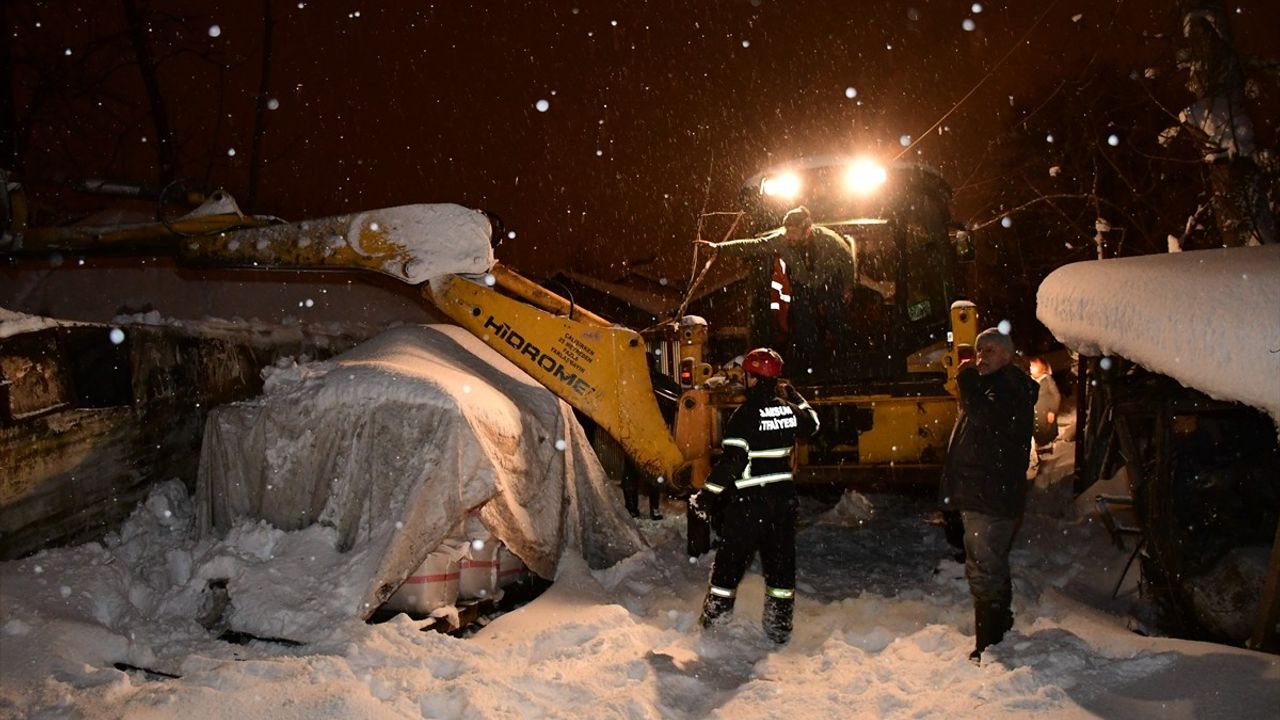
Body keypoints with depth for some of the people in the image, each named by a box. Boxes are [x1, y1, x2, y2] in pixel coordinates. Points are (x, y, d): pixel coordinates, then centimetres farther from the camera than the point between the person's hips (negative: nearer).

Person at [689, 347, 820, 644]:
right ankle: (780, 627, 18)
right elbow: (811, 424, 27)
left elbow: (731, 461, -19)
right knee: (781, 562, 12)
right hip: (783, 498, 6)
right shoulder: (789, 409, 3)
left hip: (749, 501, -6)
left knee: (730, 561, 6)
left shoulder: (746, 414, -15)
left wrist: (707, 495, -13)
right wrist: (795, 397, 38)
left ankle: (714, 620, 13)